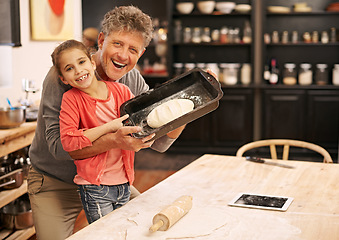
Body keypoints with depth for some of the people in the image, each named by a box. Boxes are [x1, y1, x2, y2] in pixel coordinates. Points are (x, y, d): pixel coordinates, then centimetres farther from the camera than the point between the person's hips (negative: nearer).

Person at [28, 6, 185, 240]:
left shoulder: (133, 80, -5)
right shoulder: (62, 76, -22)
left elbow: (158, 143, -7)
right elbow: (58, 144, -31)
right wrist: (114, 141, -45)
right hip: (55, 183, -5)